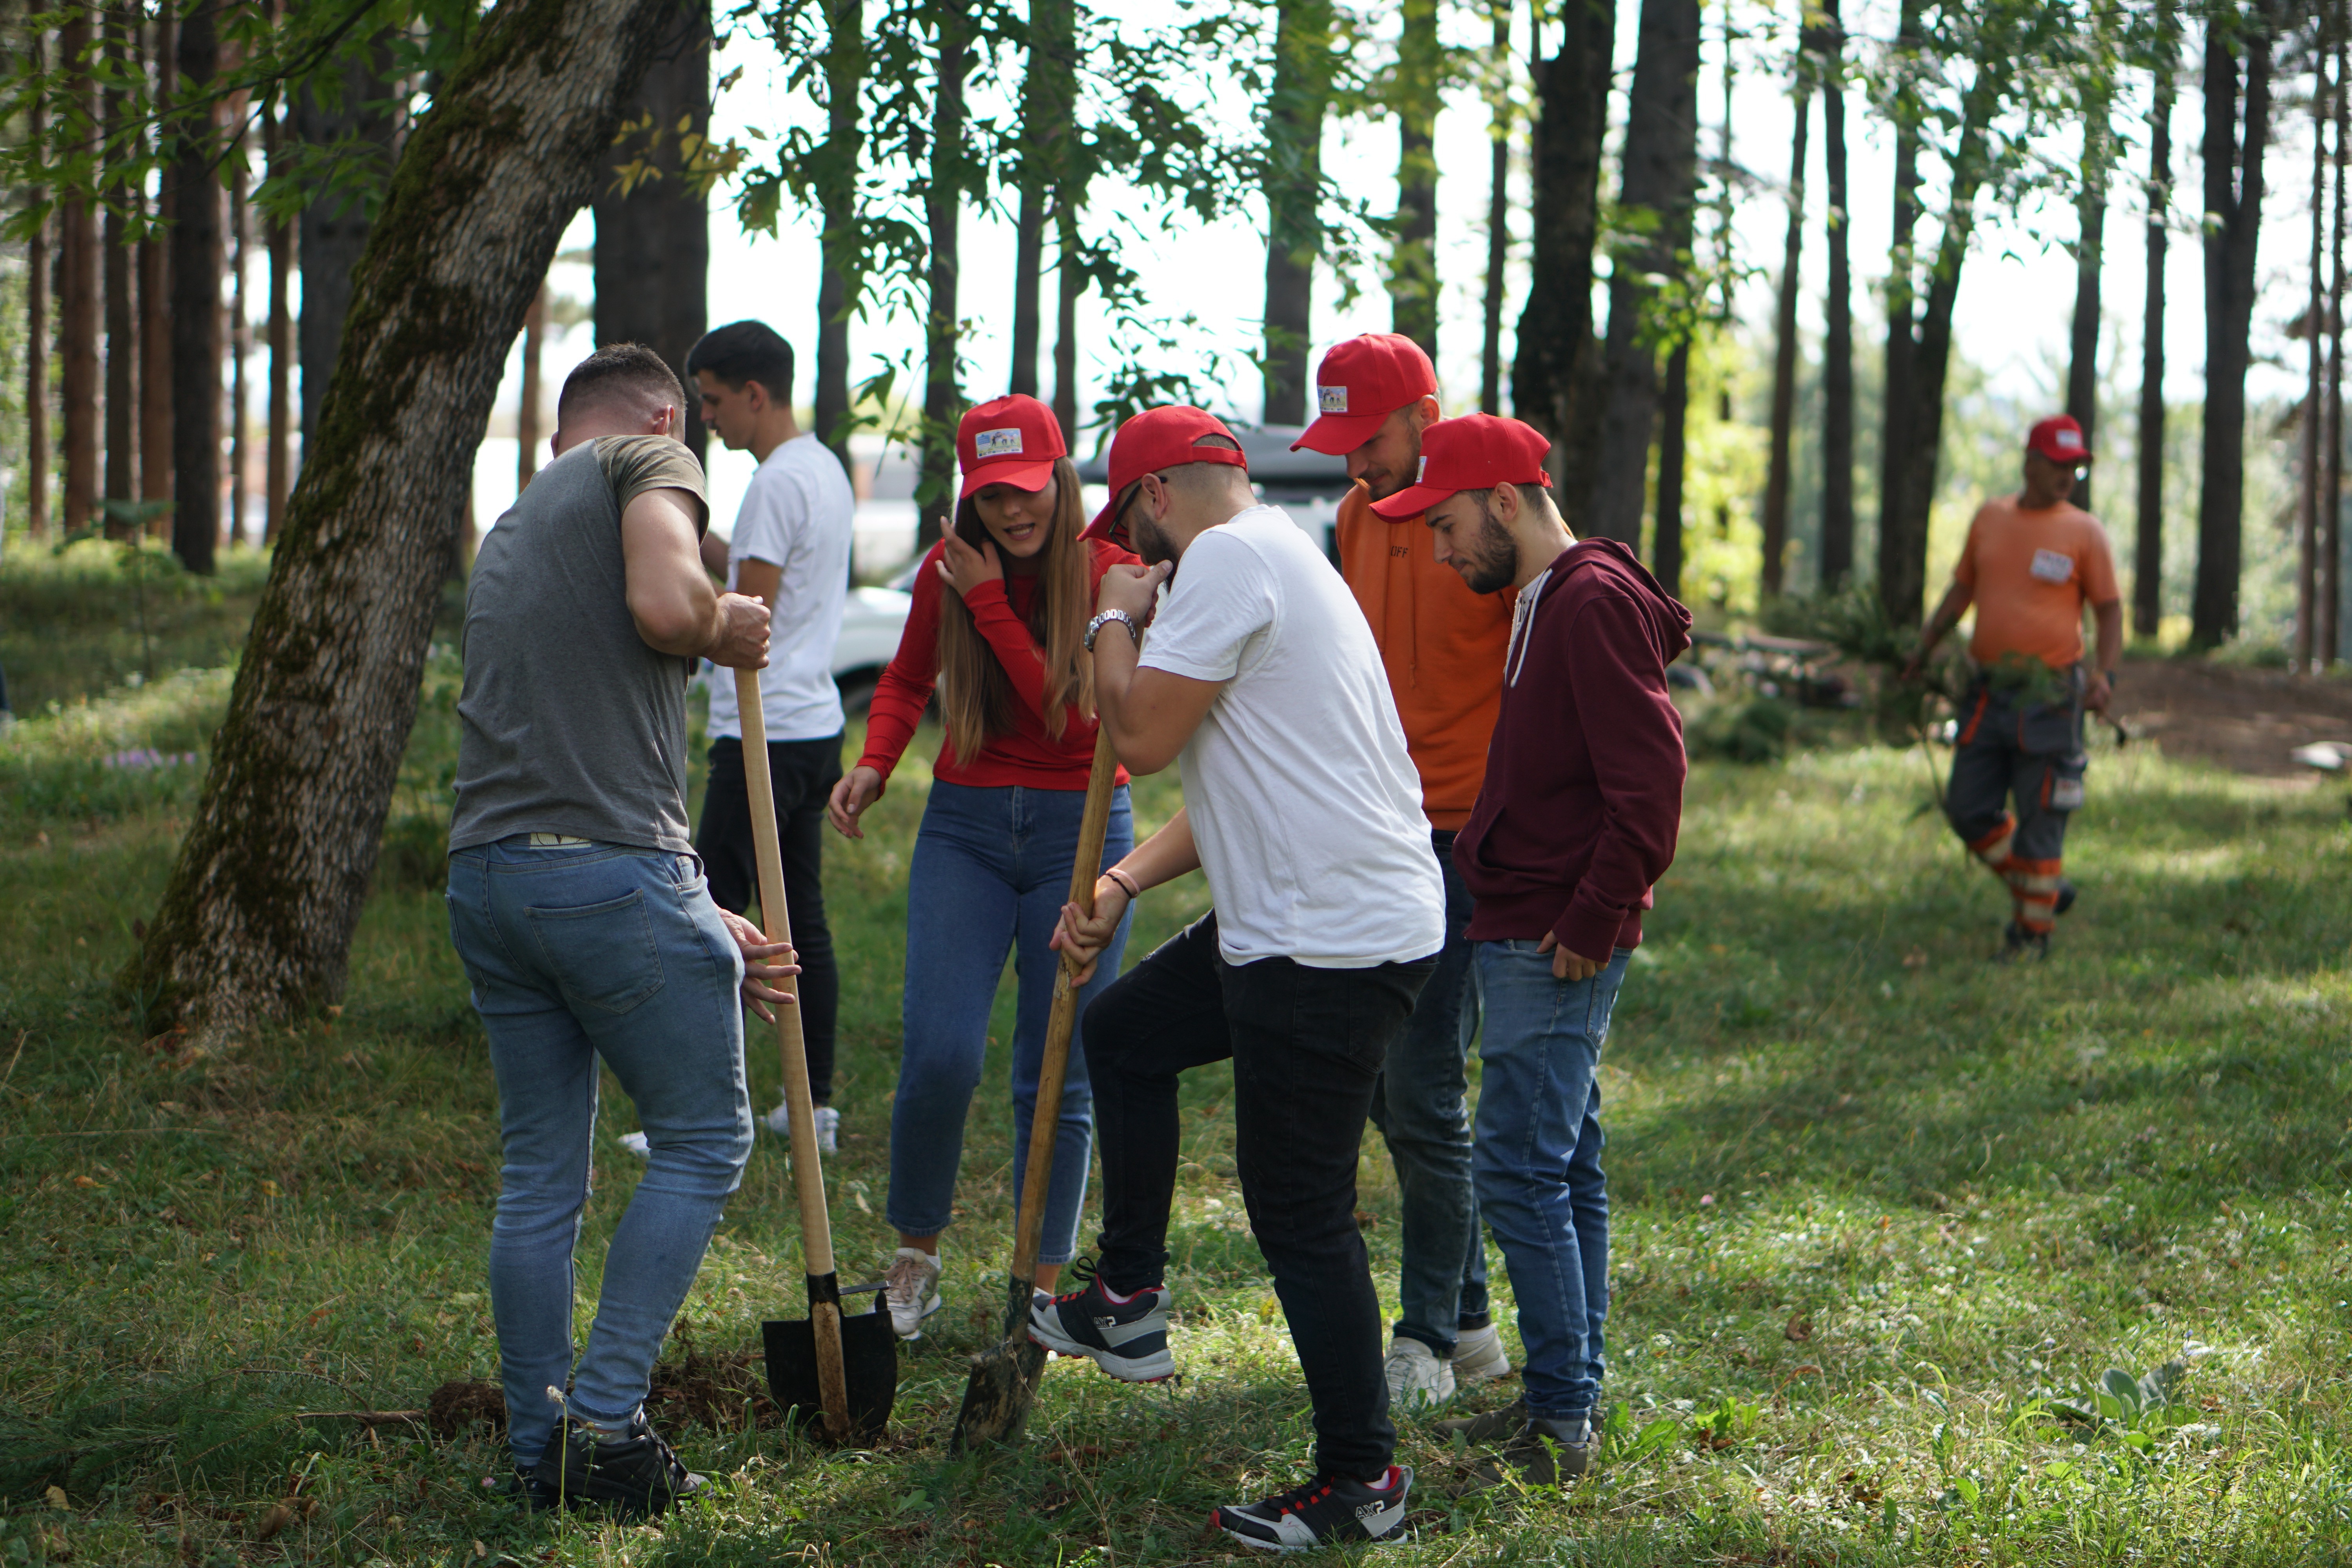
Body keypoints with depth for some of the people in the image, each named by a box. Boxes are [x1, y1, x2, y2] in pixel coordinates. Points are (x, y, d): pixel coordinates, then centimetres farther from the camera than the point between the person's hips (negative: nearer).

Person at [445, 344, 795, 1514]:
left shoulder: (512, 531, 27)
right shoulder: (649, 459, 4)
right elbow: (663, 604, -19)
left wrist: (703, 928, 26)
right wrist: (728, 629, 5)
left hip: (485, 875, 7)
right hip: (610, 875, -7)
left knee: (539, 1175, 14)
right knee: (702, 1141, 7)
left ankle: (539, 1453, 18)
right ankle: (605, 1419, 1)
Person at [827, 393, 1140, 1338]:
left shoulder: (1109, 574, -8)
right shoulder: (946, 572, 1)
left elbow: (1077, 718, -18)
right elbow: (908, 680, 19)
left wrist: (991, 605, -18)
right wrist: (875, 764, 1)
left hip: (1079, 832, -2)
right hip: (965, 826, 2)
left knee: (1057, 1077, 1)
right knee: (940, 1055, -12)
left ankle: (1043, 1290, 12)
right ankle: (916, 1252, 10)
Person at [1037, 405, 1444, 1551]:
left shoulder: (1227, 558, -13)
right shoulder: (1271, 557, 20)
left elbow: (1141, 737, -17)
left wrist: (1114, 621, 0)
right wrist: (1121, 885, 16)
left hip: (1334, 944, -11)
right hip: (1285, 925, 11)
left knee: (1300, 1216, -4)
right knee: (1124, 1029, 27)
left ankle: (1363, 1480, 4)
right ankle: (1130, 1304, 33)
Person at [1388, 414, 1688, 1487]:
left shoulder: (1595, 602, -15)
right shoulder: (1542, 602, 17)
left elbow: (1649, 778, -22)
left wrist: (1591, 923, -19)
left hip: (1557, 944, -10)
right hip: (1527, 930, 10)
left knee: (1521, 1168, -10)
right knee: (1565, 1167, 13)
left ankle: (1561, 1423, -6)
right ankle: (1568, 1400, 19)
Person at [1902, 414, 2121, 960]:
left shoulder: (2085, 532, -3)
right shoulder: (1990, 519, 9)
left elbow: (2110, 610, -1)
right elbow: (1962, 588, 20)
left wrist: (2104, 674, -15)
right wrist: (1925, 648, 16)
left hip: (2049, 698, -5)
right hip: (1988, 691, 5)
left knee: (2039, 817, -1)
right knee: (1969, 811, 6)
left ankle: (2033, 930, 10)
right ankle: (2044, 889, 23)